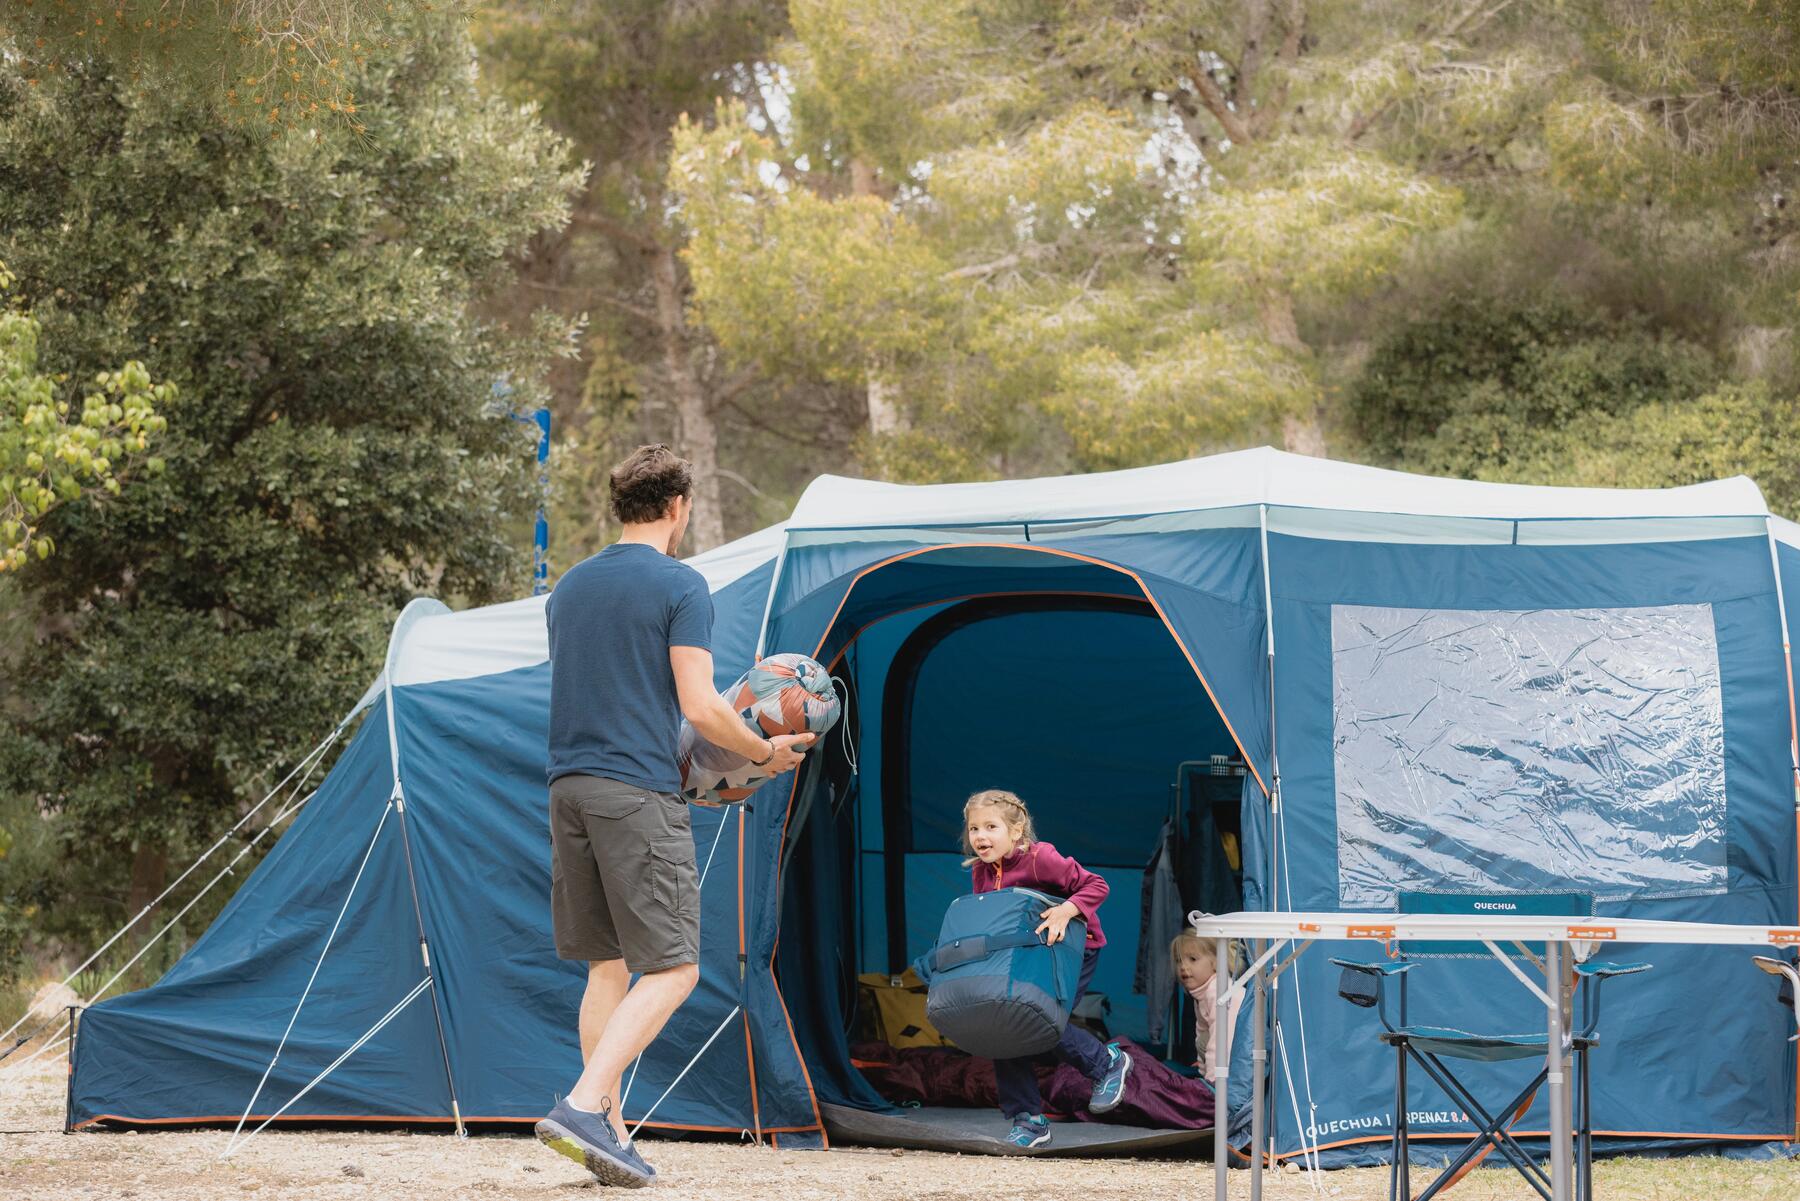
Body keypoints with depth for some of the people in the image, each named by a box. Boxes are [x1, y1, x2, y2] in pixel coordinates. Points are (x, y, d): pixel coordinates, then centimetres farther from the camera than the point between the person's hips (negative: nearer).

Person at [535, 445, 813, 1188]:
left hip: (569, 786, 7)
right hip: (640, 793, -7)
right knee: (672, 968, -5)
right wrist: (764, 752, 5)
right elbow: (699, 705, -12)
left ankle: (609, 1134, 8)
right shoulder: (681, 587, -6)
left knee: (608, 967, 12)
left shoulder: (568, 589, 17)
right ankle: (584, 1106, -20)